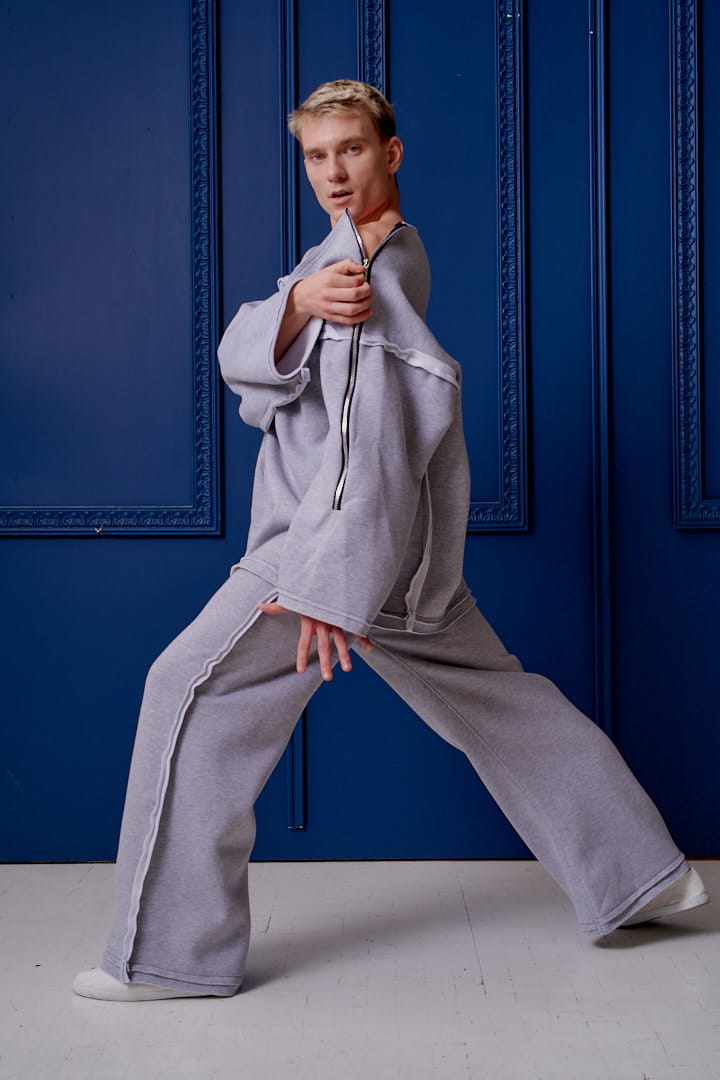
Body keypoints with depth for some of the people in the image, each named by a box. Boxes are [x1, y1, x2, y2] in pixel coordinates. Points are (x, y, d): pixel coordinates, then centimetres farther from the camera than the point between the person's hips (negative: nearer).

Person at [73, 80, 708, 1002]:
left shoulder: (378, 263, -14)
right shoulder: (336, 257, 15)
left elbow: (378, 442, -23)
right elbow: (241, 355, 0)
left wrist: (329, 578, -27)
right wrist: (299, 303, -21)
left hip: (366, 527, -10)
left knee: (191, 688, -6)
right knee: (498, 699, 16)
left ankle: (172, 951, 1)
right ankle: (641, 870, 26)